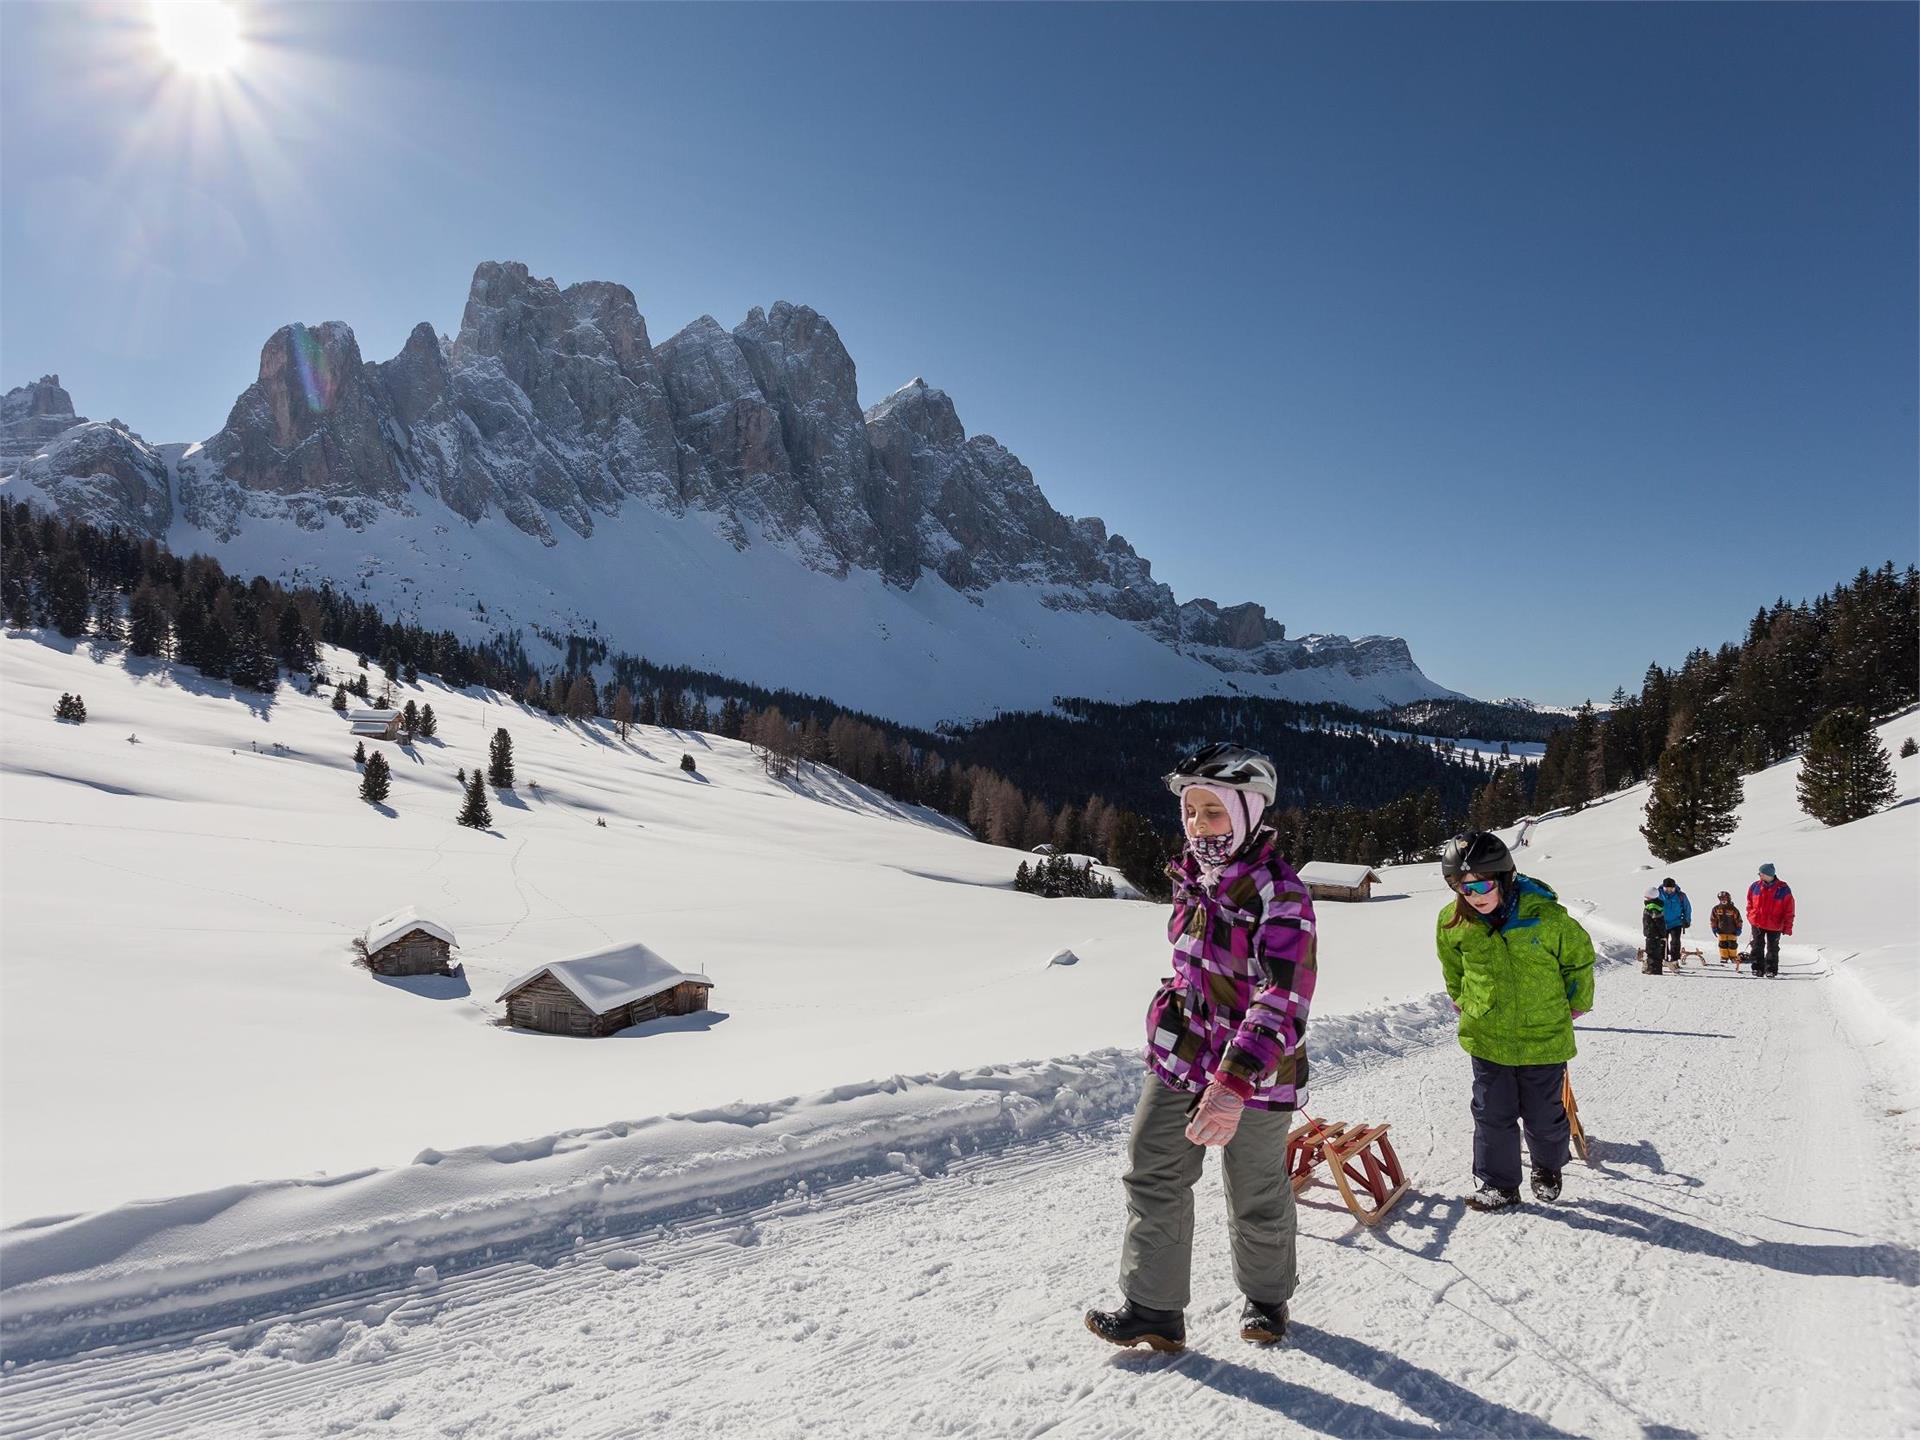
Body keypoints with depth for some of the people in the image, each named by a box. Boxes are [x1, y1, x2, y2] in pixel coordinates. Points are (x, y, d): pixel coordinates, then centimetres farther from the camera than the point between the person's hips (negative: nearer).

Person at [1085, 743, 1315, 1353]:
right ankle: (1153, 1309, 18)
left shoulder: (1279, 894, -22)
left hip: (1253, 1068, -6)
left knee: (1257, 1195, 12)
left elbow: (1282, 1001, -31)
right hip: (1180, 1055, 6)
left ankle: (1266, 1298, 38)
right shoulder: (1192, 875, 2)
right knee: (1152, 1175, 5)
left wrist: (1234, 1085, -41)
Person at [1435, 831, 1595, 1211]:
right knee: (1492, 1113, 6)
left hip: (1543, 1036, -2)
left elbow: (1579, 956, 0)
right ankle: (1499, 1184, 21)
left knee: (1543, 1113, 14)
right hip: (1486, 1037, 2)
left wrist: (1574, 1006, 7)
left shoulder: (1544, 914, -18)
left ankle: (1548, 1169, 40)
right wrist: (1463, 1002, 17)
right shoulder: (1453, 922, -10)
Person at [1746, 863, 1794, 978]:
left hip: (1774, 926, -2)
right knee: (1757, 947, 5)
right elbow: (1749, 903, 11)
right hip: (1757, 923, 2)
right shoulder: (1755, 887, -3)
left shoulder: (1783, 889, -11)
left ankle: (1771, 970, 18)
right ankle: (1757, 968, 12)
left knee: (1772, 949, 9)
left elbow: (1789, 910, -7)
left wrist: (1787, 927, -8)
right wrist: (1750, 917, 4)